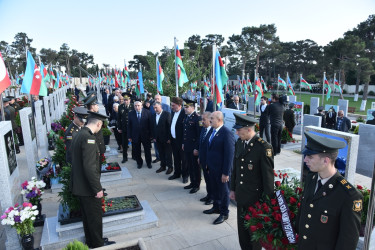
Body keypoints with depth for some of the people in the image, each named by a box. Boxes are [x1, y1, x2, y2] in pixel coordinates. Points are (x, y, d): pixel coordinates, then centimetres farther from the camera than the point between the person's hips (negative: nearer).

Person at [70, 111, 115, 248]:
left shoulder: (79, 134, 6)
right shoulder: (89, 138, -25)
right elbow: (89, 167, -28)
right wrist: (98, 188, -21)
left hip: (79, 185, 9)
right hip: (88, 187, -9)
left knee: (87, 216, 23)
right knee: (95, 217, 9)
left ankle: (90, 242, 40)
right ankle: (98, 244, 27)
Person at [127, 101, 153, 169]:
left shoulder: (147, 112, -7)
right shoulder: (131, 114, -3)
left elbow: (150, 124, -6)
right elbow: (129, 126, 0)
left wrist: (151, 135, -7)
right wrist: (129, 136, -2)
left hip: (145, 135, -1)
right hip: (135, 136, 1)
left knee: (147, 150, 12)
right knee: (137, 151, 12)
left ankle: (148, 163, 32)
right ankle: (139, 162, 33)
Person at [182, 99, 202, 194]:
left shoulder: (197, 118, -18)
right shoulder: (186, 117, 8)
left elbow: (199, 135, -19)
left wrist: (197, 148, -19)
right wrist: (183, 143, 15)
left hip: (194, 147, -8)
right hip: (186, 147, 8)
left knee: (195, 166, 7)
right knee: (189, 166, 17)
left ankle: (197, 185, 22)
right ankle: (192, 182, 33)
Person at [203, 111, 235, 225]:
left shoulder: (227, 133, -22)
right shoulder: (213, 131, 3)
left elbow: (229, 154, -22)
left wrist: (226, 173, -21)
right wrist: (208, 164, 11)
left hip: (221, 170, -8)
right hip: (212, 168, 8)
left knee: (223, 191, 11)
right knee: (215, 189, 24)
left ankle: (224, 213, 30)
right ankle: (216, 207, 45)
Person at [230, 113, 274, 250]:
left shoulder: (264, 147, -20)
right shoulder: (239, 143, 1)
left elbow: (268, 175, -16)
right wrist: (233, 189, 14)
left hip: (255, 198, -6)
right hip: (241, 196, 6)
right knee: (242, 229, 20)